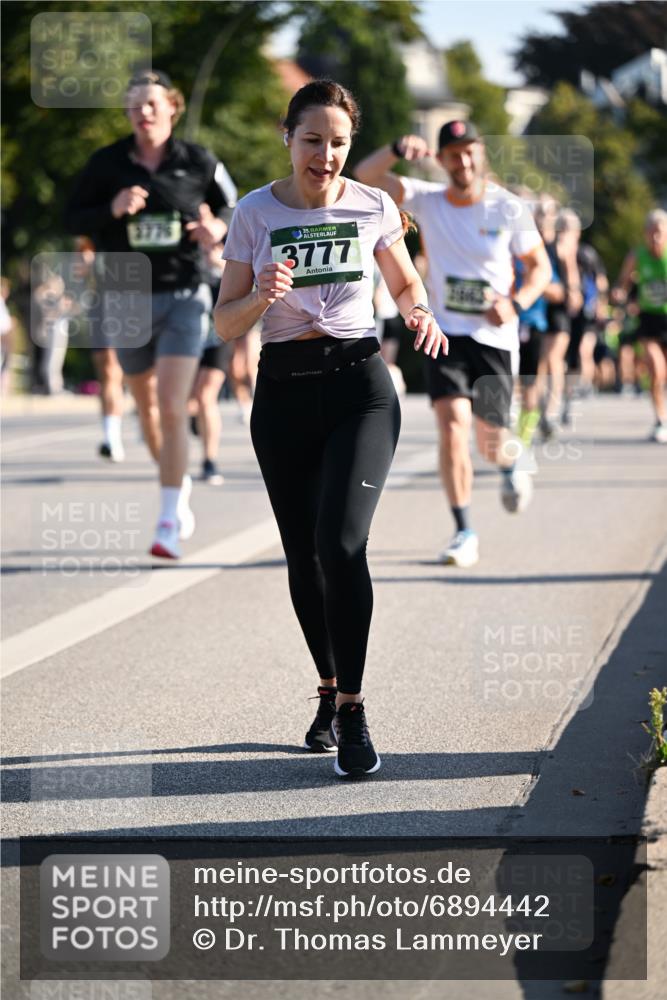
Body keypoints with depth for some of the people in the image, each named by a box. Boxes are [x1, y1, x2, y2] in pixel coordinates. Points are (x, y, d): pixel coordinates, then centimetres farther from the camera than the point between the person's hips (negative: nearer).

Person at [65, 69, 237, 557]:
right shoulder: (107, 163, -2)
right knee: (147, 405, 17)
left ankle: (169, 523, -10)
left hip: (184, 297, -3)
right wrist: (112, 209, -18)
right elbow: (74, 218, 2)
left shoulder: (199, 163, -4)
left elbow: (231, 206, 9)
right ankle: (179, 486, 43)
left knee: (172, 407, -14)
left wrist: (218, 229, -14)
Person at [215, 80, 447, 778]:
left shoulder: (373, 208, 1)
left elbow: (405, 283, 17)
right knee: (303, 556, 7)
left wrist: (421, 316, -5)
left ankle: (351, 706, -12)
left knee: (339, 543, -19)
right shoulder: (255, 213, 0)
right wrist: (261, 296, -20)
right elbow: (225, 325, 1)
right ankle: (329, 689, 28)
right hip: (283, 388, 2)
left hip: (359, 386, -2)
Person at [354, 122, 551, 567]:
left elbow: (541, 267, 4)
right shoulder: (427, 200, -3)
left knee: (490, 442, 6)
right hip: (446, 334, 1)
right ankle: (464, 533, -8)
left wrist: (517, 303, -15)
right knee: (452, 424, -17)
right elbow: (367, 175, -16)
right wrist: (398, 149, -36)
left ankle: (510, 463, 46)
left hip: (495, 336, 0)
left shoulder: (509, 208, -6)